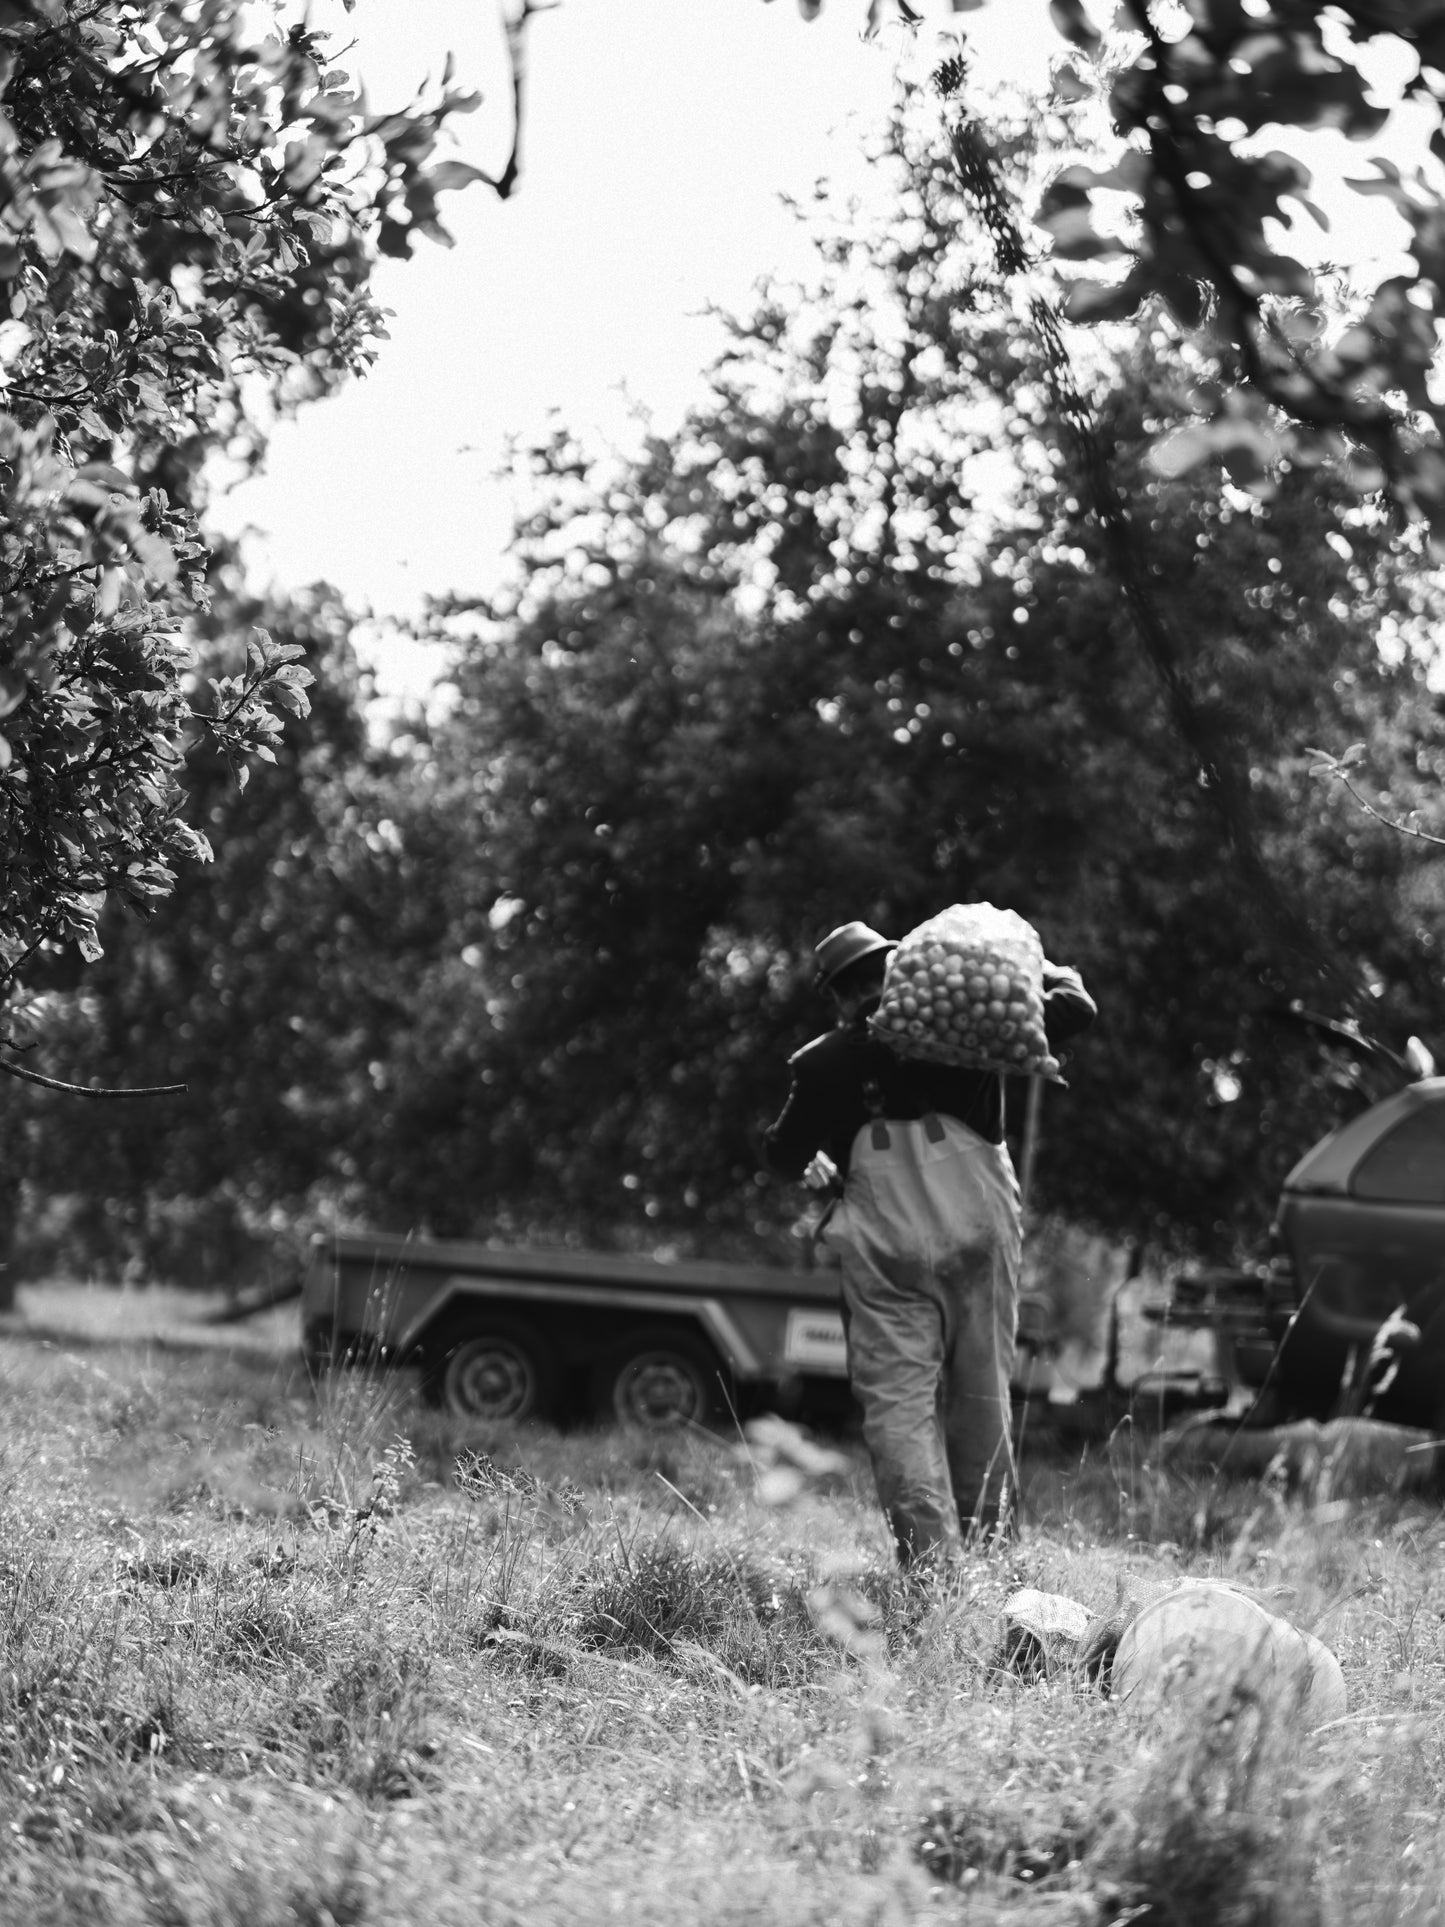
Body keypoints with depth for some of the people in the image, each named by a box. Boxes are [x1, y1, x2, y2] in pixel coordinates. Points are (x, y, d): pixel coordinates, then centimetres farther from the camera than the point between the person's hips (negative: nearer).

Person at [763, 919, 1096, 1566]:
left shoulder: (825, 1063, 4)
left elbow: (784, 1157, 17)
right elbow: (1076, 1009, 8)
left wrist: (815, 1168, 39)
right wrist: (1050, 974, 27)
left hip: (884, 1248, -2)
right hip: (979, 1233, 2)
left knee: (898, 1405, -2)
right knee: (982, 1397, 13)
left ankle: (932, 1561, -14)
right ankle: (988, 1550, 20)